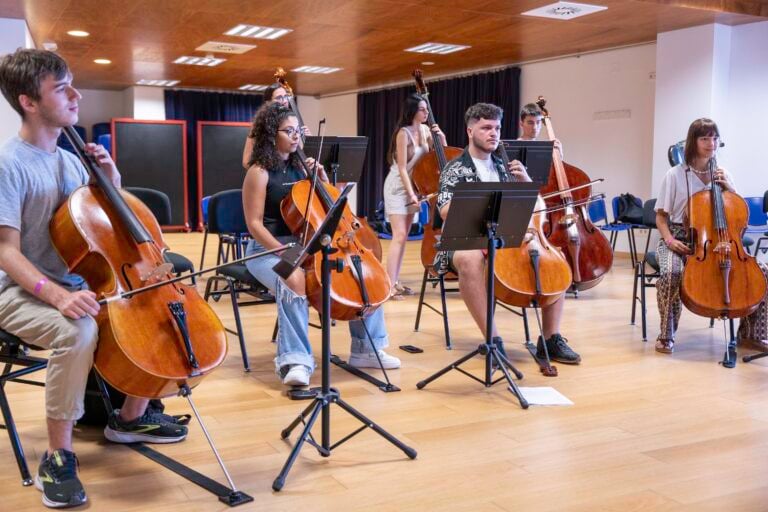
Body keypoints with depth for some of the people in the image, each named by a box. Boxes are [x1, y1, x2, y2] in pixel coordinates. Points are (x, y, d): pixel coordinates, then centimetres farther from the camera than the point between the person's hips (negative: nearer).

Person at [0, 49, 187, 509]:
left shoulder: (70, 159, 7)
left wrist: (110, 177, -1)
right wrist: (54, 294, -36)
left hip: (75, 284, 7)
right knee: (78, 331, -37)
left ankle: (131, 416, 14)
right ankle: (58, 457, -19)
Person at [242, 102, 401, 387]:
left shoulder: (299, 166, 11)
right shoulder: (260, 172, -7)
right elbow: (254, 224, -13)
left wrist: (321, 177, 1)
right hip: (268, 250, -6)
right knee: (294, 280, -39)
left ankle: (366, 349, 3)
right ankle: (296, 361, -32)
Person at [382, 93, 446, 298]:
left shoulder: (424, 130, 3)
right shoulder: (404, 133, -17)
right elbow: (402, 169, -19)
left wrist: (441, 137, -6)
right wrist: (411, 194, -25)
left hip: (412, 185, 7)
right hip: (398, 187, -7)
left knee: (404, 236, 7)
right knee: (399, 236, -14)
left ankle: (395, 282, 11)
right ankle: (390, 285, -14)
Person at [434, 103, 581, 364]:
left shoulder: (503, 167, 16)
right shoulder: (455, 169, 1)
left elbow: (534, 202, 19)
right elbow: (446, 211, -14)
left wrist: (524, 180, -1)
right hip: (467, 240, -5)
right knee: (470, 259, -40)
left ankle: (551, 338, -5)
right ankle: (493, 340, -32)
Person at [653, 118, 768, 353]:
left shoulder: (723, 175, 8)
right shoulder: (675, 175, -2)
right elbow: (661, 217, 1)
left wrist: (729, 189, -5)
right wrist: (669, 239, -17)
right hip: (680, 239, -4)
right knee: (671, 273, -37)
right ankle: (666, 335, -15)